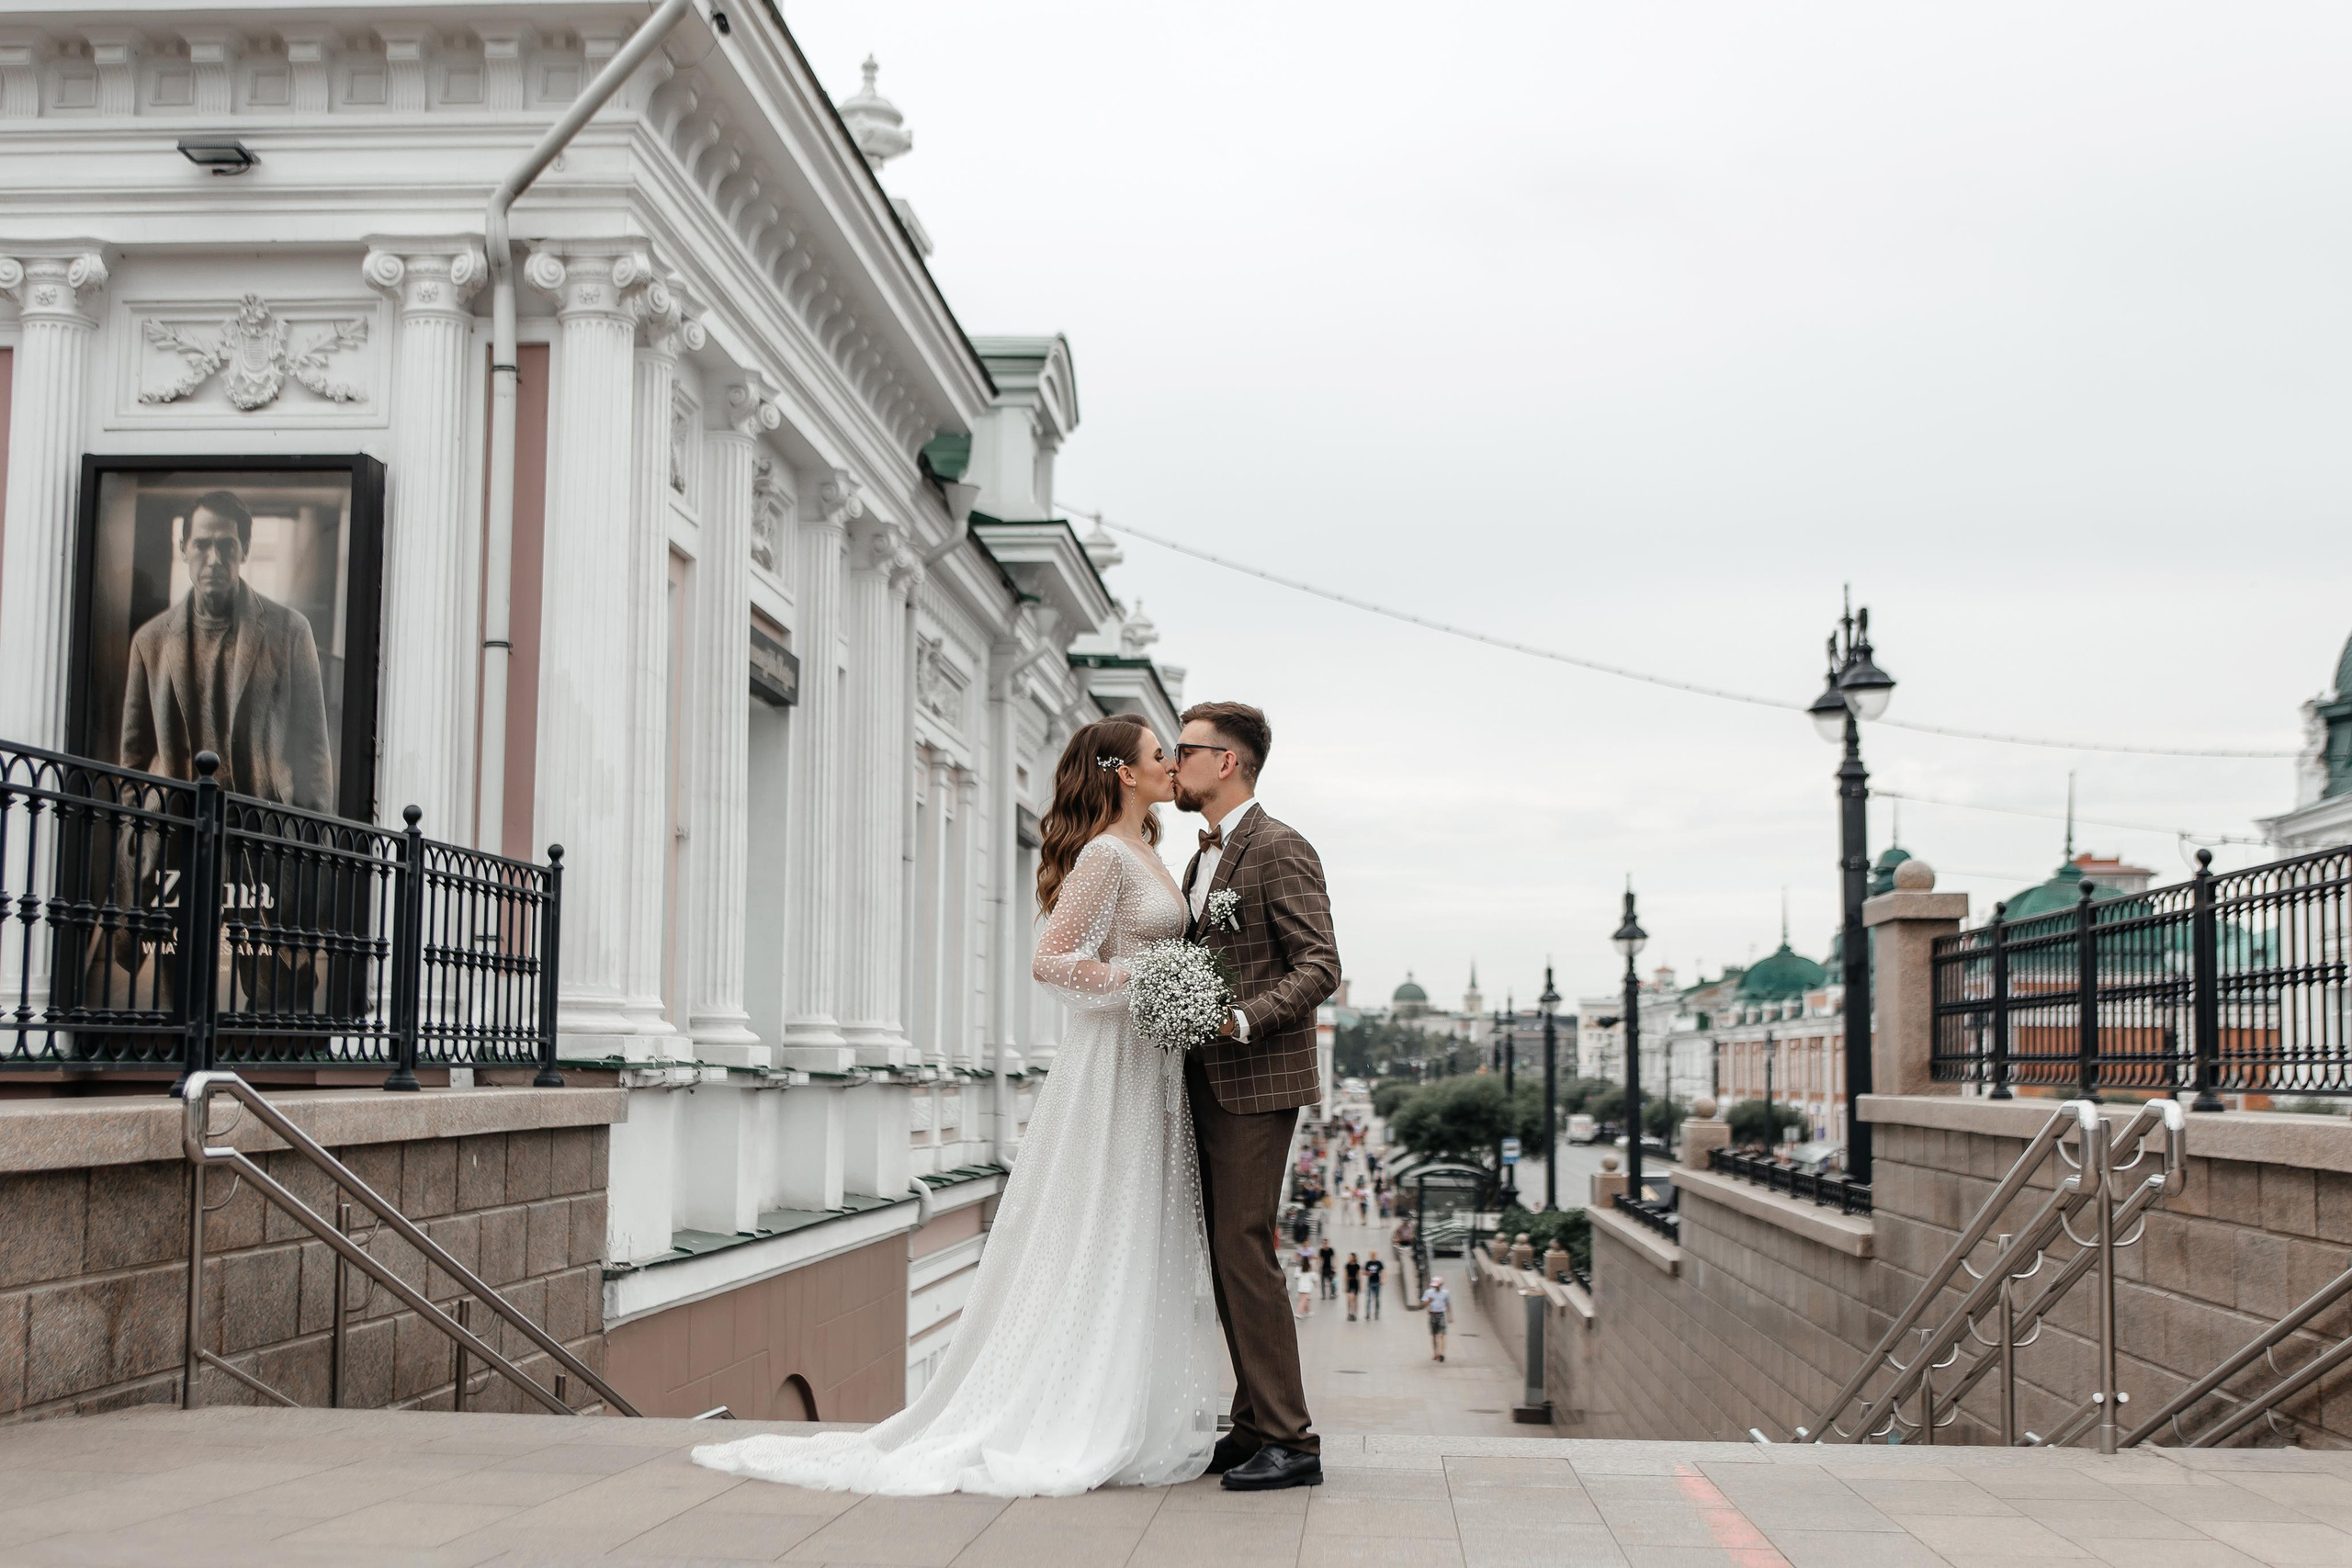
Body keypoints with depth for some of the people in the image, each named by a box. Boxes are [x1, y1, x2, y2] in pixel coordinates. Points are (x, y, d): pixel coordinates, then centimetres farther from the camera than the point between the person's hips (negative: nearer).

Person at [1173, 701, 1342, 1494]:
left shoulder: (1279, 849, -10)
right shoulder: (1202, 859, 19)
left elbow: (1319, 967, -17)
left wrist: (1241, 1019, -27)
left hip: (1258, 1081, -9)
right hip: (1210, 1084, 9)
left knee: (1242, 1251, -11)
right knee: (1224, 1257, 10)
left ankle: (1289, 1441, -7)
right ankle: (1255, 1426, 16)